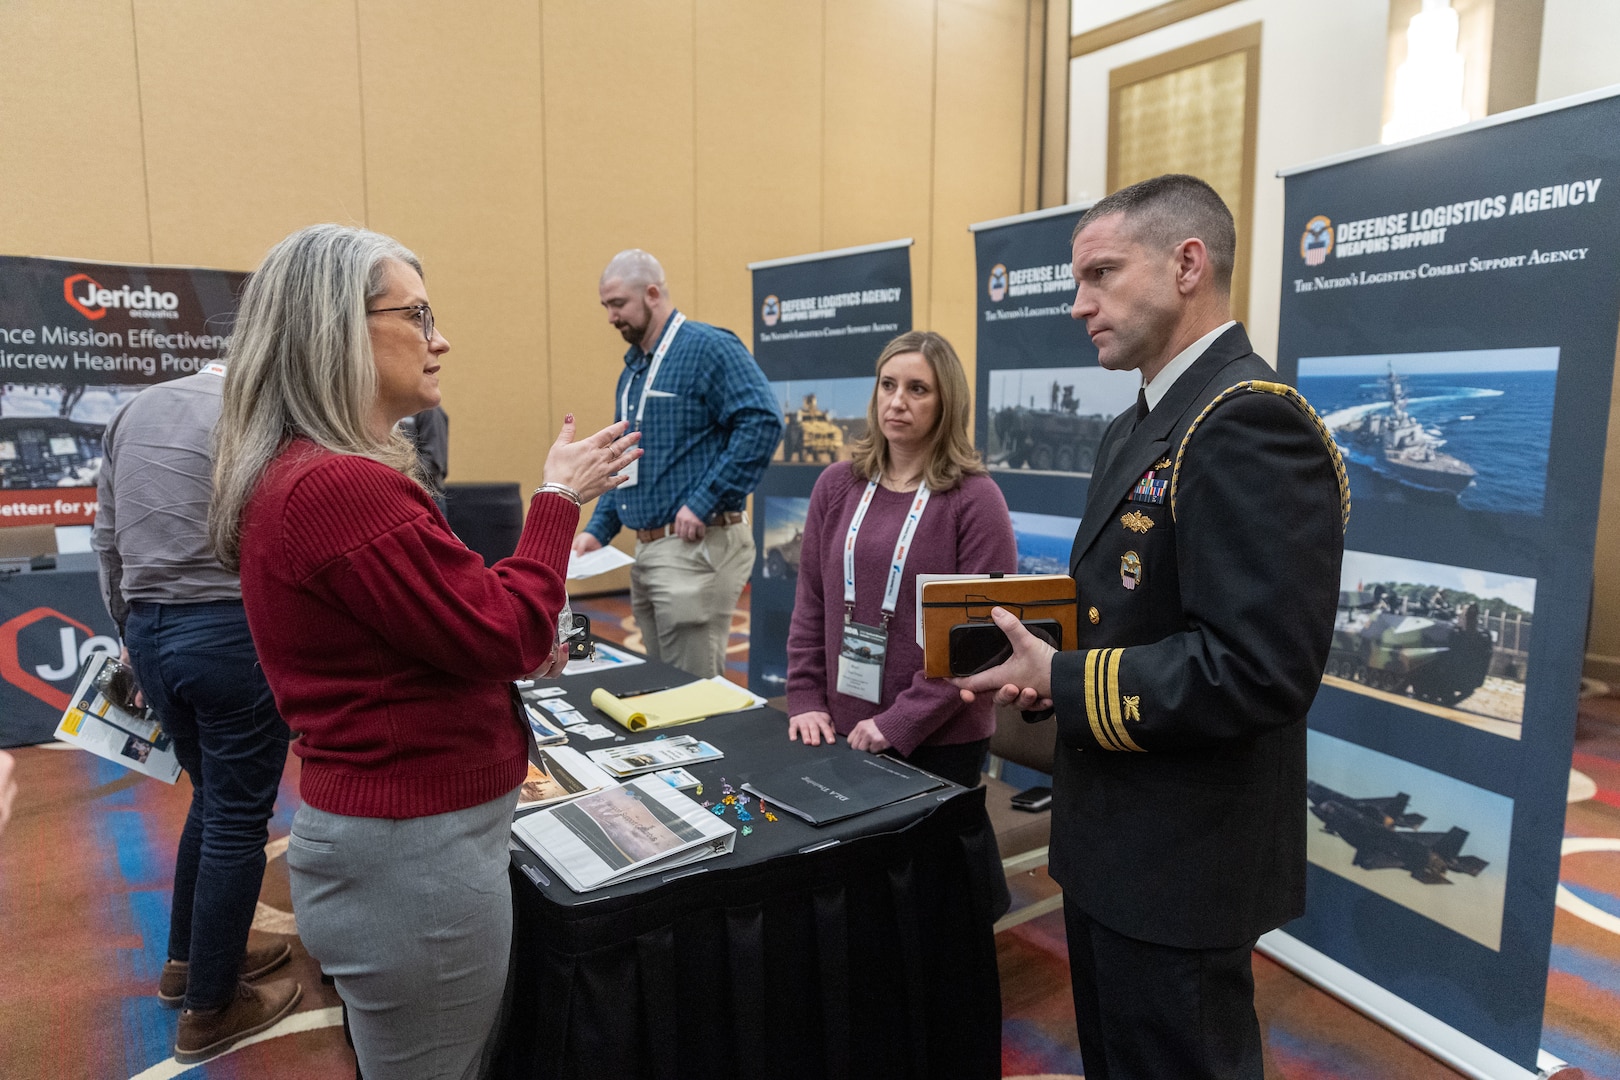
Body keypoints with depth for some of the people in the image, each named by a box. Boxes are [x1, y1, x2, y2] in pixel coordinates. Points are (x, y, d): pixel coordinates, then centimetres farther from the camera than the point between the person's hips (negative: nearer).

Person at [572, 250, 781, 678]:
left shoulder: (709, 348, -9)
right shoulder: (633, 367, 17)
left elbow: (762, 421, -21)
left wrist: (703, 504, -22)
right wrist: (598, 530, 11)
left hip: (696, 548, -9)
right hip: (647, 549, 9)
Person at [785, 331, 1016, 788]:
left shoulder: (975, 499, -11)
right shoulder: (837, 485, 2)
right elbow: (811, 603, 7)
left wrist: (901, 722, -17)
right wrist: (805, 699, 0)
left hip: (939, 739, -4)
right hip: (840, 729, 4)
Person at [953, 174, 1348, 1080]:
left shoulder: (1250, 423, -22)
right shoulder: (1142, 426, 10)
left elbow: (1259, 669, -30)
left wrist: (1064, 683, -22)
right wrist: (1044, 660, -1)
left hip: (1182, 863, -9)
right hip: (1113, 837, 9)